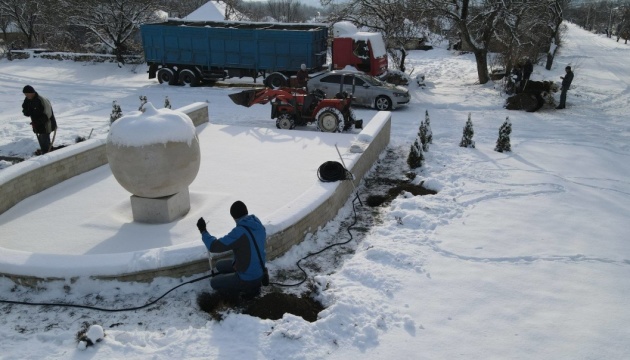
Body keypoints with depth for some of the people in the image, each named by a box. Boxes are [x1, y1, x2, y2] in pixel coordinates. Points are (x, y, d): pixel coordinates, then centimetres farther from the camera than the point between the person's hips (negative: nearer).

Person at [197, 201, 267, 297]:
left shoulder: (240, 232, -31)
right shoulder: (259, 225, -7)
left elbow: (214, 246, -26)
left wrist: (203, 231, -12)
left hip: (249, 278, -8)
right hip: (260, 272, 8)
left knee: (214, 282, 13)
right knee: (219, 265, 22)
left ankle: (249, 288, 6)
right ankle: (253, 284, 15)